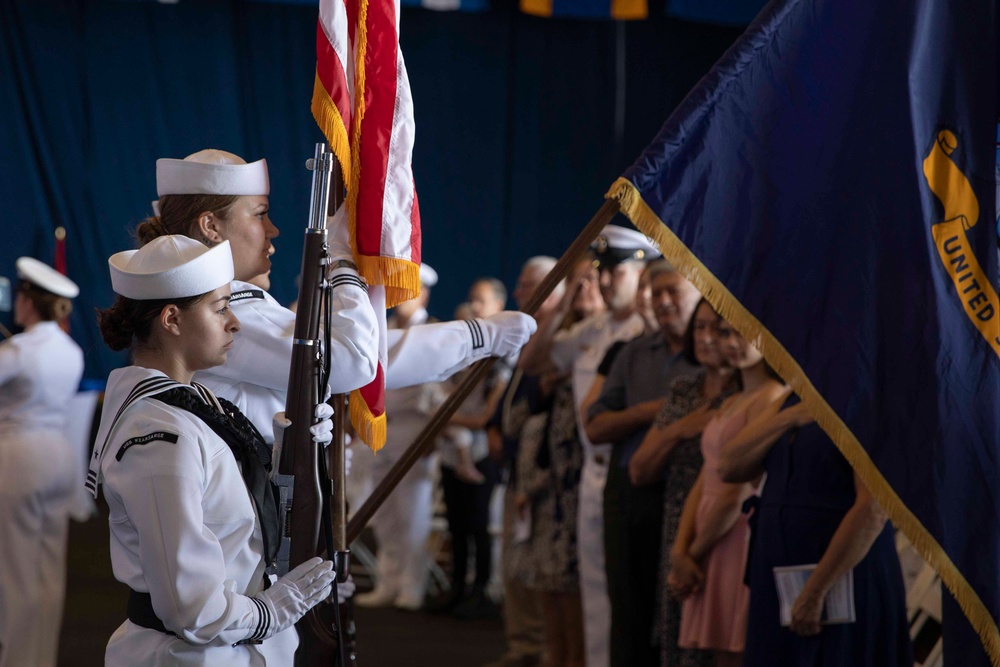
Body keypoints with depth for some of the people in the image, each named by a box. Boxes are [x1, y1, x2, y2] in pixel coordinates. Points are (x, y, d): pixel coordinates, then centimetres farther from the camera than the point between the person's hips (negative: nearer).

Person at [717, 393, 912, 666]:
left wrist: (815, 592, -22)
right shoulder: (791, 400, 12)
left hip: (845, 579, -7)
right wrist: (790, 418, -8)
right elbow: (730, 466, 4)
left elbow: (873, 511, -20)